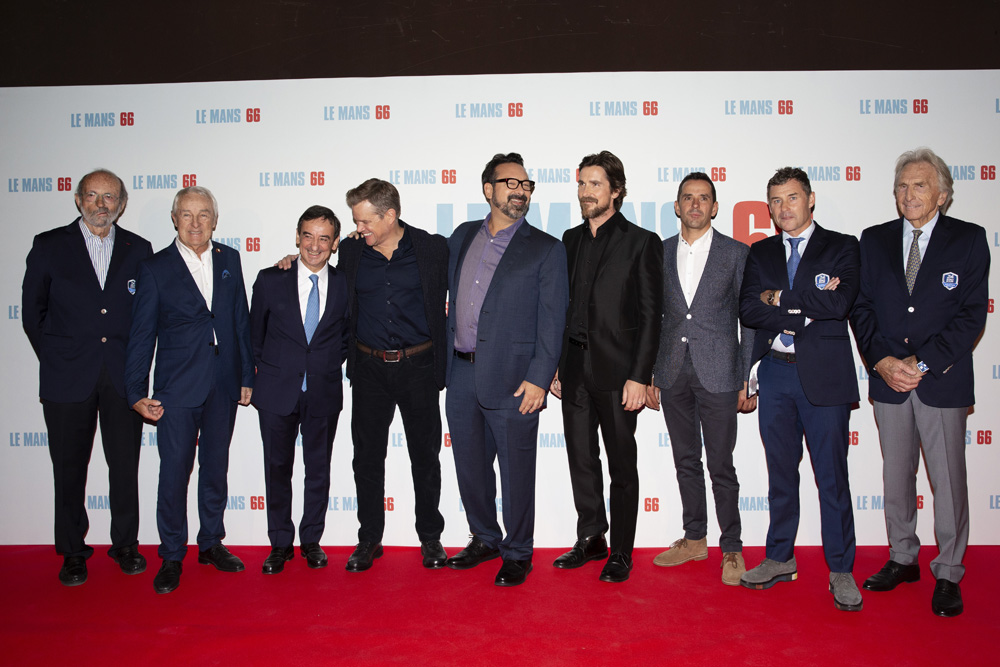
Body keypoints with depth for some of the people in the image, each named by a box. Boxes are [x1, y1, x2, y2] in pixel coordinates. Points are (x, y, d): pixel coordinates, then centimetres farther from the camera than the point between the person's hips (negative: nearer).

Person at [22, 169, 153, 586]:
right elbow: (32, 312, 6)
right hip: (68, 379, -1)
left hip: (124, 377, 1)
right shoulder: (49, 246, 3)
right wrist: (57, 360, 4)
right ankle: (72, 552, 22)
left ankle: (125, 544, 23)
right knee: (69, 468, 8)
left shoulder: (139, 250, 7)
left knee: (125, 465, 6)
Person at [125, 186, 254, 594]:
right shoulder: (155, 268, -2)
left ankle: (211, 543, 28)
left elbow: (241, 320, 9)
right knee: (174, 472, 0)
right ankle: (171, 556, 16)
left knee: (215, 467, 13)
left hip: (223, 385, 3)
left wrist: (247, 376, 7)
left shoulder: (229, 260, 8)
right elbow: (142, 334, -2)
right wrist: (137, 393, -6)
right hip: (177, 387, -3)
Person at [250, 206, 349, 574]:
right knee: (277, 468, 9)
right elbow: (255, 334, 8)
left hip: (324, 393, 0)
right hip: (277, 392, 0)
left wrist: (330, 364, 3)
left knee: (319, 469, 10)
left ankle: (311, 540, 27)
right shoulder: (270, 281, -1)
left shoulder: (345, 285, -1)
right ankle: (280, 543, 25)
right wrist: (267, 372, 8)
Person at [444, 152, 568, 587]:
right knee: (470, 466, 15)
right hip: (461, 375, 5)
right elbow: (449, 292, 25)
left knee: (516, 473, 4)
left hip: (512, 380, -4)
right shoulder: (463, 237, 12)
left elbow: (552, 321, -7)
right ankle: (484, 539, 35)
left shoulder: (546, 249, -2)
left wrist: (538, 379, -14)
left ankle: (517, 554, 22)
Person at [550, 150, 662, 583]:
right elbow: (561, 307, 14)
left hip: (617, 371, -5)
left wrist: (639, 376, -13)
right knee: (581, 460, 12)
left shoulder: (642, 242, -3)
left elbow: (650, 314, -7)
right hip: (574, 371, 5)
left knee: (622, 465, 5)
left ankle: (621, 552, 18)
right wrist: (555, 365, 9)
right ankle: (591, 539, 28)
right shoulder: (570, 240, 13)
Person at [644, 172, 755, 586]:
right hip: (673, 375, 3)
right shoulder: (660, 253, 9)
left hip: (718, 376, -3)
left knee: (721, 466, 1)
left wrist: (748, 380, -5)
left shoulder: (736, 253, 1)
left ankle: (731, 548, 16)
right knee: (685, 461, 12)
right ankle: (694, 539, 26)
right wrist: (649, 375, 6)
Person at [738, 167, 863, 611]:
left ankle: (840, 570, 14)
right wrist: (808, 307, -12)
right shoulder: (760, 253, 11)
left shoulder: (841, 248, 2)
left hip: (824, 374, -3)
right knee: (780, 472, 12)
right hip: (775, 374, 3)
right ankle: (780, 559, 24)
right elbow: (748, 311, -3)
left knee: (832, 475, 2)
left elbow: (840, 303, -16)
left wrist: (781, 298, -9)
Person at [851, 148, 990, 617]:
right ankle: (902, 558, 28)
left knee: (948, 478, 2)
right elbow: (862, 307, 5)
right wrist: (882, 360, -9)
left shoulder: (969, 240, 0)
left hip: (942, 380, -3)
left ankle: (948, 574, 16)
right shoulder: (874, 240, 8)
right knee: (896, 475, 12)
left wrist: (922, 362, -14)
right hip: (888, 377, 3)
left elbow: (972, 314, -6)